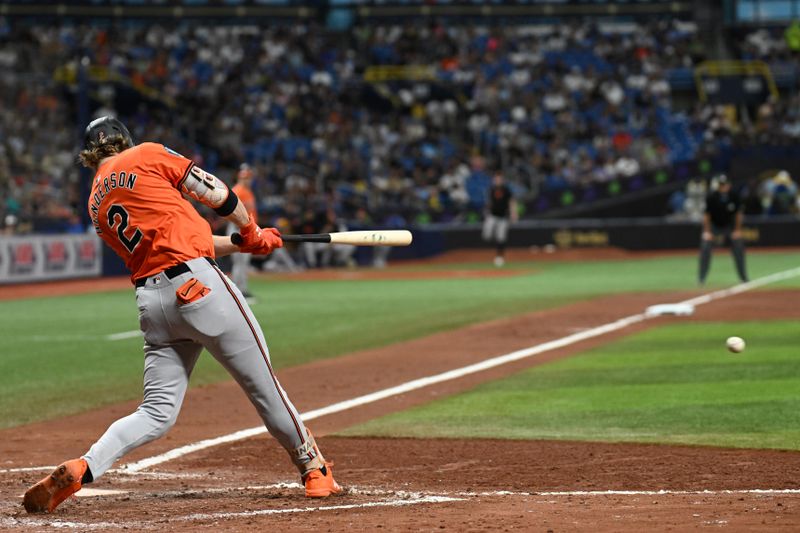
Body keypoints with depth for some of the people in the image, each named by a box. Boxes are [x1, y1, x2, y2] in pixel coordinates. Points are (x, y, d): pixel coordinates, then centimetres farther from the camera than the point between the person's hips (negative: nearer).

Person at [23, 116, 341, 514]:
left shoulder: (97, 206, 21)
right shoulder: (147, 155, 4)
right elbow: (217, 194, 4)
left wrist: (242, 243, 28)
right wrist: (251, 233, 21)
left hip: (150, 299, 6)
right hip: (196, 283, -5)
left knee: (157, 413, 5)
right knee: (261, 384, 7)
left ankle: (80, 469, -14)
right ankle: (312, 468, 18)